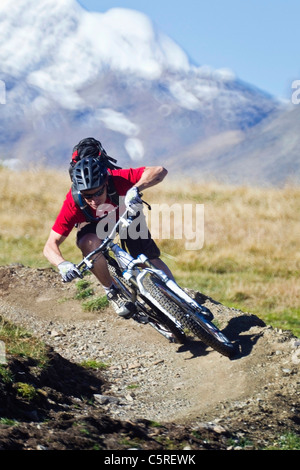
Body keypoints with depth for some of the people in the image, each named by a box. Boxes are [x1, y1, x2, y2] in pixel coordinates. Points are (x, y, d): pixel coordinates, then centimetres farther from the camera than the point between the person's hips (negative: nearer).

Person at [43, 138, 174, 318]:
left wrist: (135, 189, -62)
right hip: (94, 224, -1)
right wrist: (62, 264, -59)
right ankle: (112, 291, -12)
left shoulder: (118, 179, -40)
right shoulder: (74, 202, -38)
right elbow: (51, 245, -38)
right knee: (90, 243, -33)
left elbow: (160, 171, -46)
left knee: (151, 259, -13)